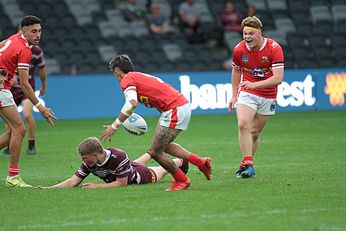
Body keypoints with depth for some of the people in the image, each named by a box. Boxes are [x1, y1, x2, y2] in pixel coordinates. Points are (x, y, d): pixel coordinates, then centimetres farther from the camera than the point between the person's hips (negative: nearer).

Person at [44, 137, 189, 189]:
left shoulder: (118, 156, -49)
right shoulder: (88, 163, -34)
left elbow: (122, 183, -41)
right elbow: (73, 181, -35)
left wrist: (98, 186, -48)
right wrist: (49, 189, -50)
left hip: (141, 176, -4)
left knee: (161, 171, 28)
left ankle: (181, 160, 59)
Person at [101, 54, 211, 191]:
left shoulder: (127, 79, -4)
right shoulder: (141, 76, 24)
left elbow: (132, 103, -22)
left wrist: (115, 126, -17)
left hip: (175, 111, -10)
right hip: (183, 104, 10)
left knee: (155, 152, -2)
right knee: (164, 146, 25)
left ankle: (181, 180, 12)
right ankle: (201, 162, 25)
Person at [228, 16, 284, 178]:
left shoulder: (274, 48, -18)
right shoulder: (239, 49, -9)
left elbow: (278, 78, -24)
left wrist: (254, 85, -35)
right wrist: (234, 95, 12)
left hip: (268, 96, -1)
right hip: (247, 93, 1)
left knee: (255, 132, 6)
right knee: (243, 124, -22)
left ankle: (246, 164, 22)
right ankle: (248, 165, -21)